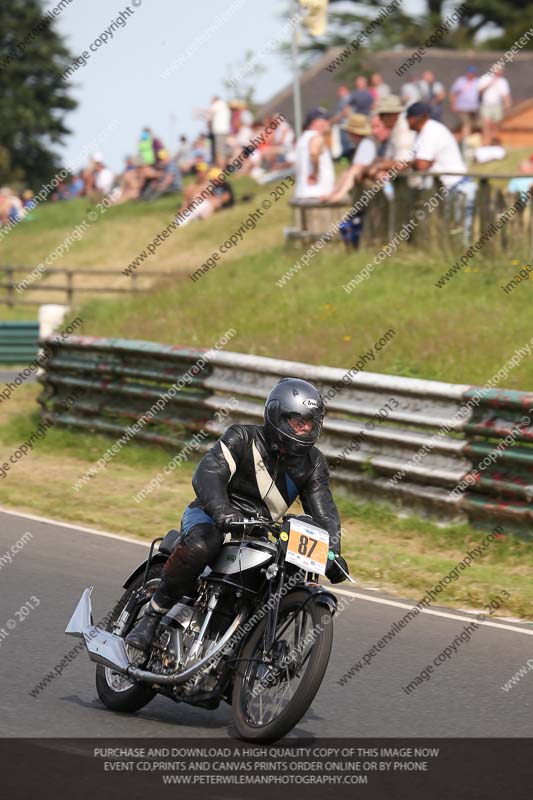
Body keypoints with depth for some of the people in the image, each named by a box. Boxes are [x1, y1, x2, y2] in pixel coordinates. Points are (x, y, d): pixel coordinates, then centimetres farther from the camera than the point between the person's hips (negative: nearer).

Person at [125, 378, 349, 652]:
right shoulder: (243, 438, -12)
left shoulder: (313, 463, 4)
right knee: (201, 544, -39)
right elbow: (206, 475, -26)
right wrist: (223, 512, -44)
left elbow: (324, 513, 0)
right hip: (207, 516, -6)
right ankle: (152, 615, -27)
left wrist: (332, 555, -18)